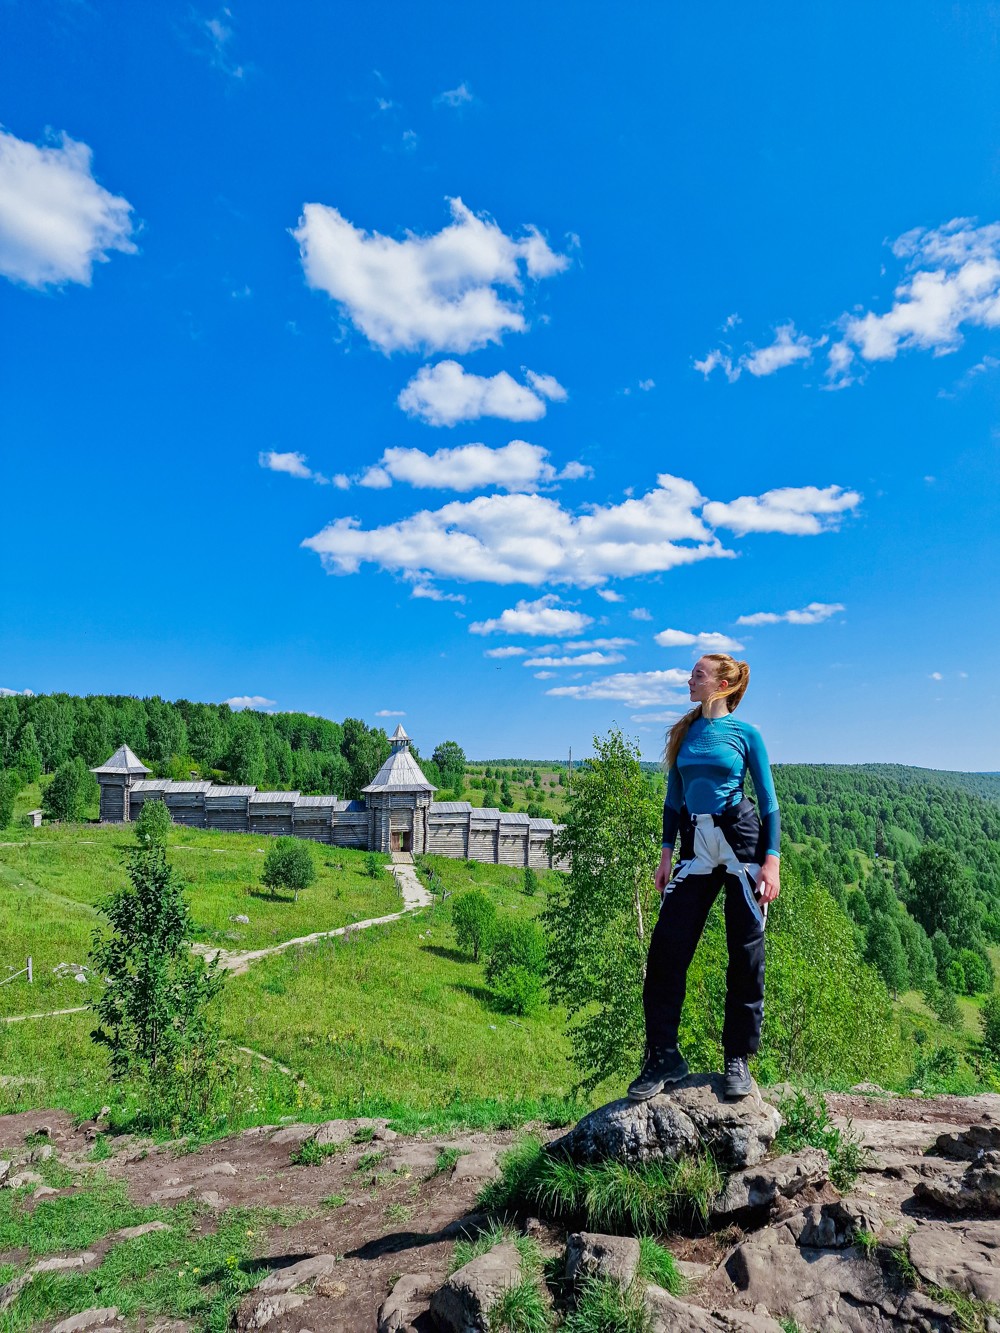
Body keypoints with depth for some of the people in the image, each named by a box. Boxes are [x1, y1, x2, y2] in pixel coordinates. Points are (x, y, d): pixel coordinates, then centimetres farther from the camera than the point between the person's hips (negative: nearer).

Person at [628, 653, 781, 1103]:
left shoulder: (746, 733, 0)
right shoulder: (683, 733, 11)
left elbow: (769, 802, -1)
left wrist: (771, 862, -9)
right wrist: (666, 853, 7)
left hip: (741, 841, -3)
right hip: (695, 847, 4)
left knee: (745, 954, 3)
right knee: (666, 947, -3)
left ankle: (738, 1060, 17)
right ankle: (663, 1056, 8)